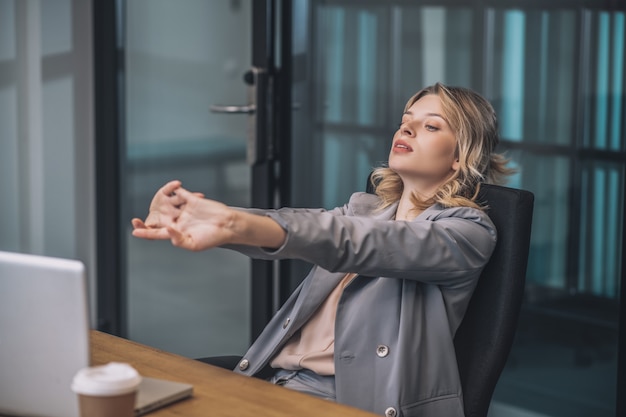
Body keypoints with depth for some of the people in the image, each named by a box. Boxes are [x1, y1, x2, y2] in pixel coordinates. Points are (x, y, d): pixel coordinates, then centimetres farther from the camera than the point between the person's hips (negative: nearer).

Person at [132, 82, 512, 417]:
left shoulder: (470, 230, 0)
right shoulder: (366, 208, 20)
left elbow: (362, 244, -18)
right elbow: (296, 226, 0)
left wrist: (239, 226, -33)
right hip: (278, 379, 6)